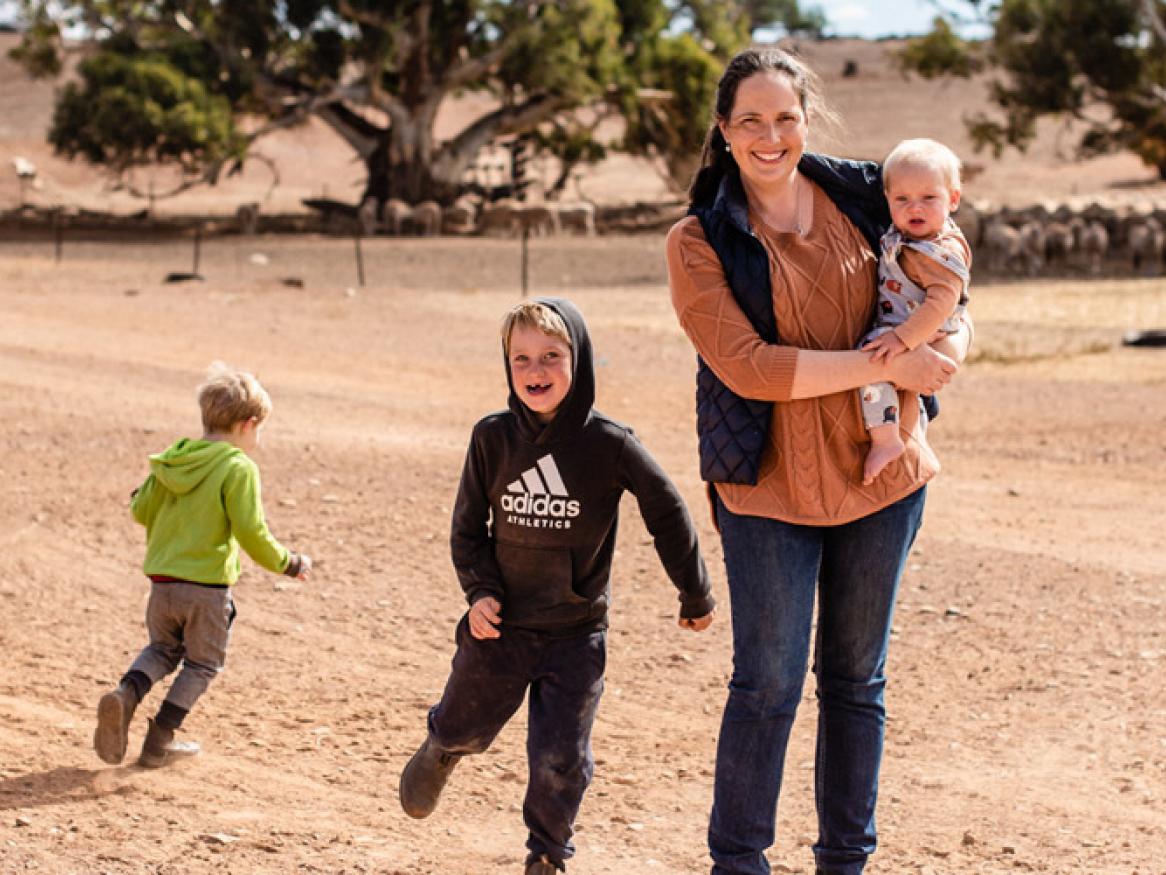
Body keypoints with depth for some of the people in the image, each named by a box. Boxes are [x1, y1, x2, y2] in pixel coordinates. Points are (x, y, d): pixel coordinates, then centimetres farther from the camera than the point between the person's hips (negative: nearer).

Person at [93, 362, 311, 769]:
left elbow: (141, 510, 11)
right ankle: (159, 742, 8)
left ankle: (126, 694, -5)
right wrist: (288, 563, -3)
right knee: (202, 664, 13)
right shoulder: (239, 469, -12)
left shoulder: (172, 459, 6)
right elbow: (250, 532, -17)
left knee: (163, 648, 24)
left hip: (162, 581, 5)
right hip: (207, 585, -5)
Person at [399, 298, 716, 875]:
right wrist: (480, 592, -11)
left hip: (576, 633, -2)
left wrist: (694, 597, 4)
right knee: (464, 727, 19)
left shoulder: (609, 444, -14)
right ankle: (439, 751, 55)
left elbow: (667, 515, -4)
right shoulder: (493, 438, -9)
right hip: (502, 624, 2)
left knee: (560, 760, -2)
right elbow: (468, 526, 2)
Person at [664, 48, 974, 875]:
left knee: (857, 679, 12)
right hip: (768, 487, -3)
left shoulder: (867, 199, 3)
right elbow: (748, 367, -18)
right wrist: (884, 363, -21)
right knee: (768, 683, 0)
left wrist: (946, 349, -13)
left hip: (880, 472, 3)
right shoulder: (700, 244, -7)